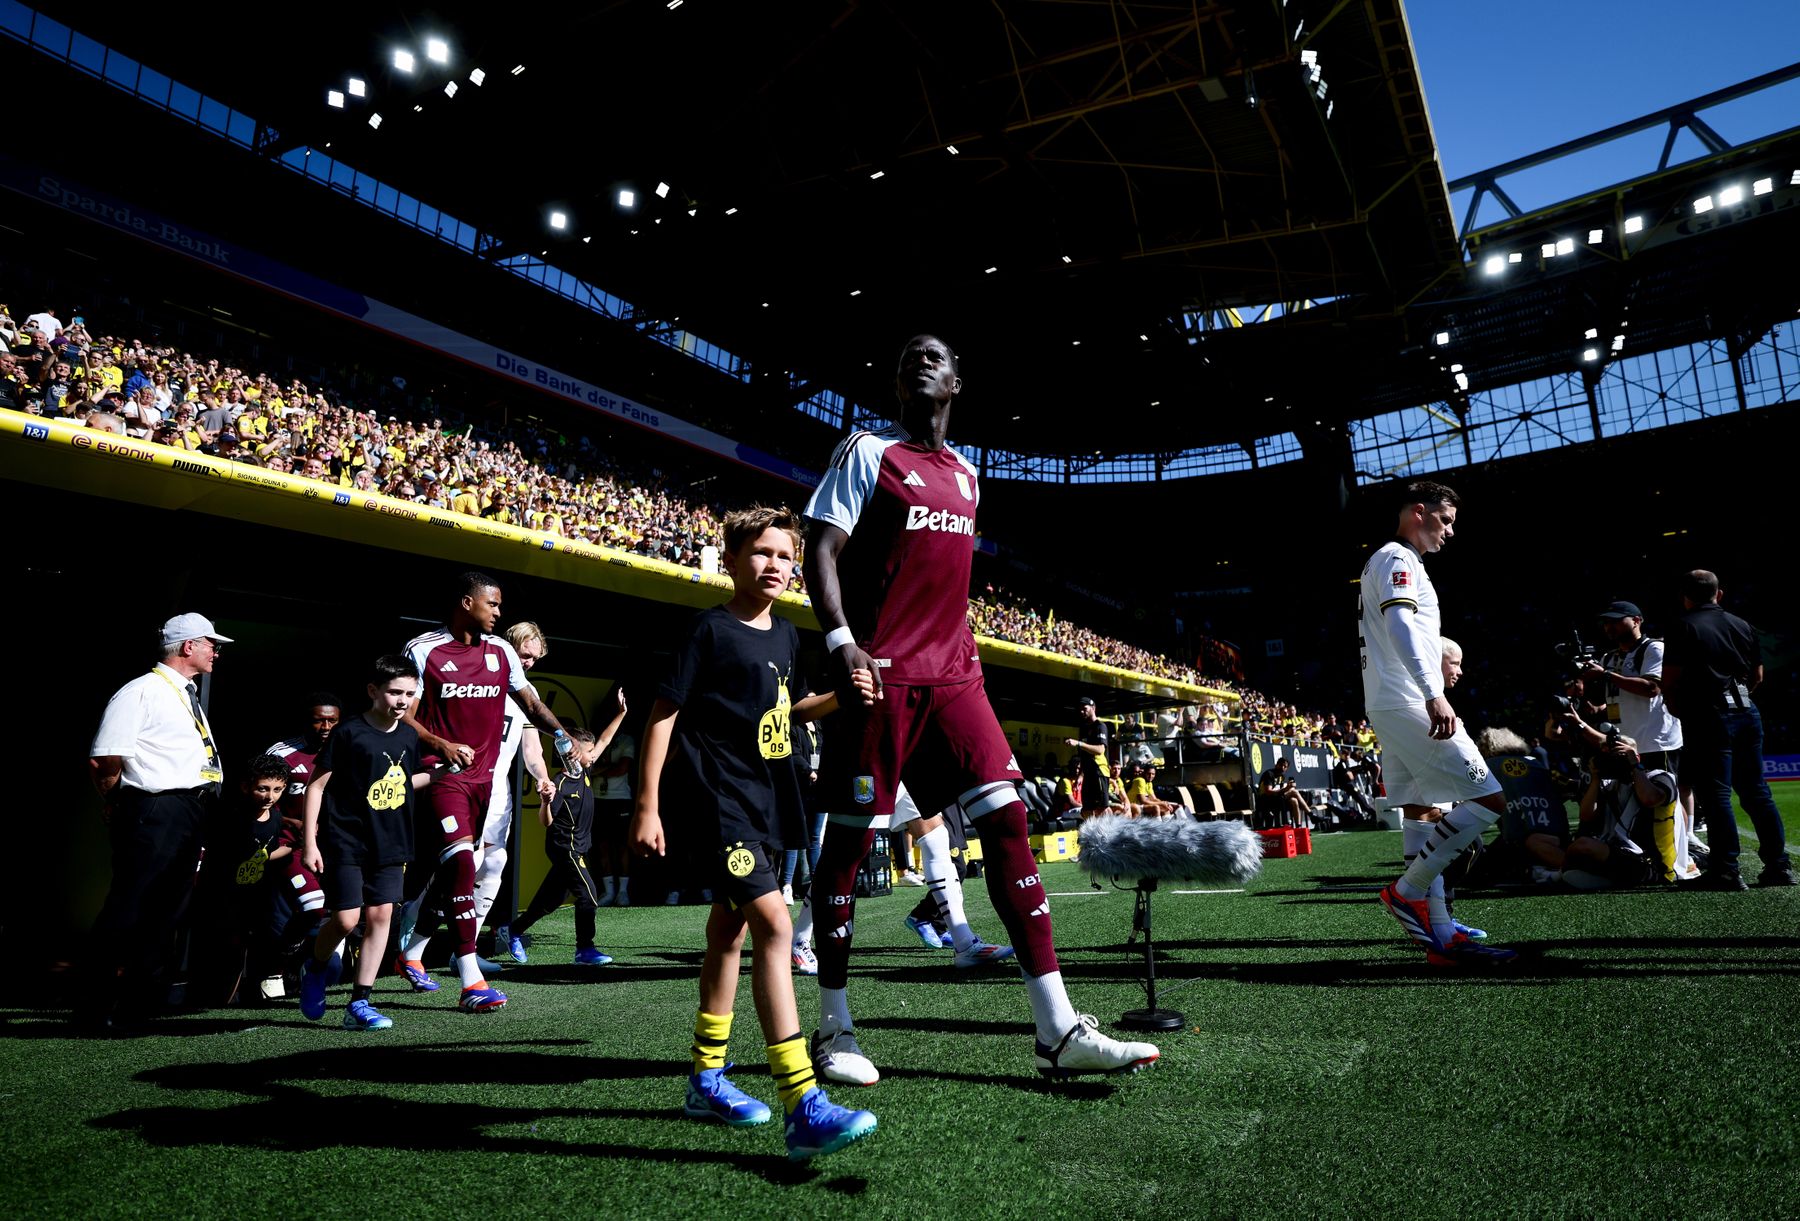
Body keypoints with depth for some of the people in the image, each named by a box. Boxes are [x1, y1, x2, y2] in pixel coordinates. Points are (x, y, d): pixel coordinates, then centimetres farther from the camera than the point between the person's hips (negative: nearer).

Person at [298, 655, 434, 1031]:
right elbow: (316, 785, -8)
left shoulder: (409, 736, 6)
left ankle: (359, 1004, 9)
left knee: (380, 915, 1)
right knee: (346, 919, -7)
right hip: (345, 841, -5)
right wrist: (309, 842, -10)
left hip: (389, 844, 5)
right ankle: (316, 970, 26)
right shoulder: (349, 732, -11)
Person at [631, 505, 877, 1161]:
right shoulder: (710, 629, -9)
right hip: (716, 797, -8)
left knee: (730, 929, 17)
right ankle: (804, 1108, -20)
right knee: (774, 923, -20)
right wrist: (647, 805, -12)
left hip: (766, 800, 8)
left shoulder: (786, 634, 10)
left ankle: (706, 1079, 32)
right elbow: (664, 712, -9)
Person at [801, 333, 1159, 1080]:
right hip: (881, 677, -5)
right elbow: (820, 550, -6)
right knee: (850, 838, 1)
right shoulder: (867, 453, 2)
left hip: (953, 675, 6)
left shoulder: (966, 473, 20)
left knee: (1007, 821, -3)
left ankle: (1058, 1032, 2)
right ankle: (831, 1028, 18)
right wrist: (841, 642, -21)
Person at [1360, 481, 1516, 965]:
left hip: (1386, 708, 11)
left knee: (1421, 813, 8)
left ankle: (1440, 935, 10)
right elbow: (1399, 625, -22)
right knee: (1488, 801, -9)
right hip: (1409, 704, -11)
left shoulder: (1383, 562, 26)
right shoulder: (1397, 559, -6)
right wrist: (1434, 694, -31)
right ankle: (1408, 891, -6)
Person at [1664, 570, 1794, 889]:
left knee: (1715, 794, -4)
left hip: (1709, 717, -6)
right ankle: (1779, 865, 16)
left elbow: (1668, 681, -9)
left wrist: (1678, 709, 7)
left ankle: (1727, 872, -4)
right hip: (1747, 711, 6)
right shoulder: (1743, 626, 12)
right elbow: (1757, 676, 19)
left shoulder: (1685, 627, -6)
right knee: (1757, 792, 13)